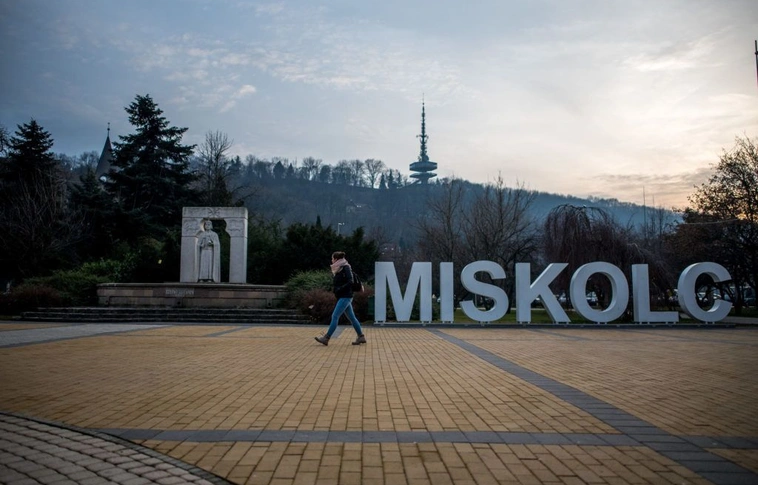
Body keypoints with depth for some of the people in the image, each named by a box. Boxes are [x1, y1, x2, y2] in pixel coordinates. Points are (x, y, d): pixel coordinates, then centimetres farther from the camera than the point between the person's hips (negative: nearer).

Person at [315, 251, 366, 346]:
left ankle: (326, 338, -7)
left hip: (345, 297, -9)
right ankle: (361, 337, 13)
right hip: (342, 297, 9)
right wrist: (335, 289, 1)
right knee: (351, 317, 9)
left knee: (335, 316, -9)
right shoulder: (339, 269, 14)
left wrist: (340, 289, -18)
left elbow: (350, 282, -19)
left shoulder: (346, 268, -11)